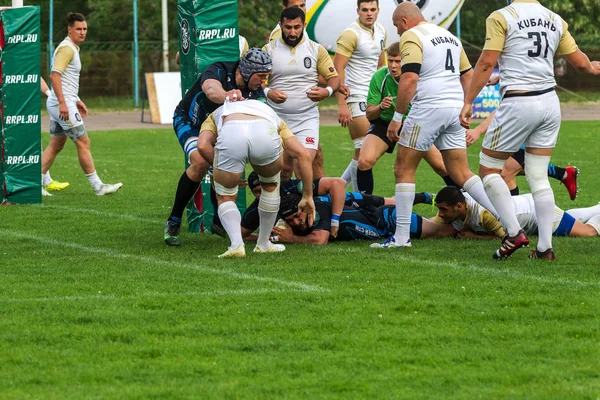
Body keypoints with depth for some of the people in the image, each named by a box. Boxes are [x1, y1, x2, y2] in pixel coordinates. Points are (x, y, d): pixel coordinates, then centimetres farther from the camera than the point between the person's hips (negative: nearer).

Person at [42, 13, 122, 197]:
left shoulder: (72, 48, 17)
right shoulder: (66, 48, -14)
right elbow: (55, 75, -24)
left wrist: (77, 101, 27)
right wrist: (63, 102, -29)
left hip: (61, 104, 10)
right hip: (63, 104, -10)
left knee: (56, 145, 11)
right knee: (83, 142, -6)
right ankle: (97, 186, -2)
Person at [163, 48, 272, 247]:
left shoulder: (256, 92, -16)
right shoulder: (218, 71, -31)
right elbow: (210, 89, -56)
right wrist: (225, 96, -79)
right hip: (190, 123, -6)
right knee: (200, 161, -29)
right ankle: (173, 222, -19)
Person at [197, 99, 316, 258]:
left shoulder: (216, 115, 42)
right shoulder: (274, 118, 44)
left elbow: (203, 145, 18)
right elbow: (303, 154, 29)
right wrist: (307, 196, 33)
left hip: (230, 132, -1)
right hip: (265, 134, 1)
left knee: (225, 198, 22)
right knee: (271, 186, 33)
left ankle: (236, 244, -1)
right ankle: (263, 244, 39)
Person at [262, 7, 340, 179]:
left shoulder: (316, 50, 6)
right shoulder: (269, 49, 5)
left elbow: (334, 78, 7)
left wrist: (327, 91, -16)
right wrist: (268, 92, -20)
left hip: (307, 118, -1)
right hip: (276, 118, 1)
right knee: (283, 168, 1)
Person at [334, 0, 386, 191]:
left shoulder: (381, 31, 10)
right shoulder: (351, 34, -14)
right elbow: (337, 69, -17)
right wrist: (341, 104, -23)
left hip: (372, 97, 8)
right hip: (354, 95, -8)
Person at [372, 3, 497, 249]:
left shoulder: (411, 36, -5)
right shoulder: (449, 36, 20)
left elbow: (409, 79, -17)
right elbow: (468, 75, 23)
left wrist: (397, 117, -12)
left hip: (429, 108, -7)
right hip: (455, 109, 7)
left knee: (404, 169, 4)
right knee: (461, 174, 10)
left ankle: (401, 236, 1)